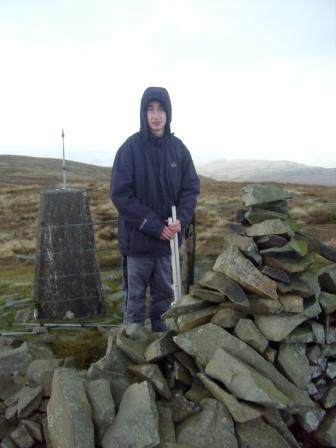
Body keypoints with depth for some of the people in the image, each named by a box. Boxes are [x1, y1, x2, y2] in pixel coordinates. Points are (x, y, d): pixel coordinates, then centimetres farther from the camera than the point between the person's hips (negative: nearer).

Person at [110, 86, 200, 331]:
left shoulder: (178, 148, 2)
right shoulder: (130, 148, -10)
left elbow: (191, 188, 4)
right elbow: (120, 194, -13)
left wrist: (181, 219, -14)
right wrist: (154, 225, -18)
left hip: (168, 237, 4)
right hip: (137, 237, -3)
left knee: (164, 293, 16)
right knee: (135, 296, 9)